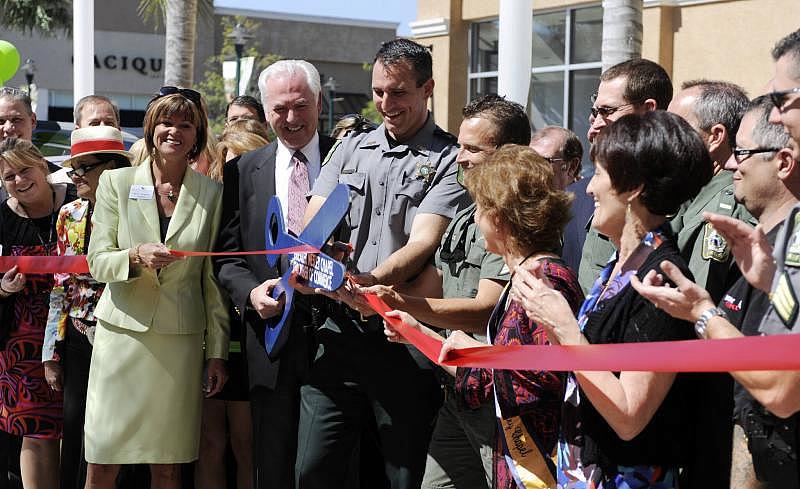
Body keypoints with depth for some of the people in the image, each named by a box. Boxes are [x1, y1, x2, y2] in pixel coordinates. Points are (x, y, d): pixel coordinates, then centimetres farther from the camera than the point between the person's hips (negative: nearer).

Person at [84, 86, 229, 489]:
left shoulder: (211, 193, 5)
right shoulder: (116, 182, 4)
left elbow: (213, 278, 7)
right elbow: (97, 262, 1)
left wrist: (218, 351, 5)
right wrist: (135, 256, -20)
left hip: (181, 341, 1)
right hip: (122, 333, 0)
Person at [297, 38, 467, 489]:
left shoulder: (449, 160, -2)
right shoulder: (351, 149, 14)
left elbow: (424, 241, -14)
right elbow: (313, 223, 6)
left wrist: (372, 282, -33)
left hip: (405, 342, -4)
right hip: (340, 332, 4)